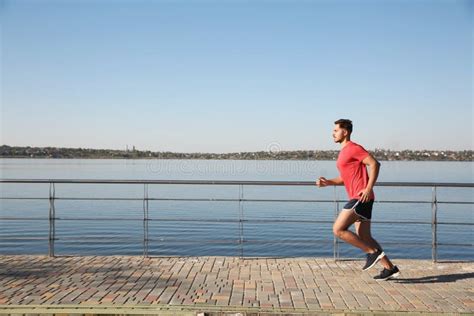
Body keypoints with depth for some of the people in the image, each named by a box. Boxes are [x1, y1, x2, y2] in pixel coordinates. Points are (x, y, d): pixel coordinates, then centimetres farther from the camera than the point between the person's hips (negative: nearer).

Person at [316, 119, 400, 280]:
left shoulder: (353, 148, -9)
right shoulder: (344, 152, 21)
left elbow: (375, 164, -18)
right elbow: (345, 178, 26)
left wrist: (369, 188, -24)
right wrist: (327, 182, 10)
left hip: (361, 197, -10)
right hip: (357, 199, 10)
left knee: (338, 230, -11)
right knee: (364, 237, 10)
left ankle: (373, 252, -3)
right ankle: (390, 268, 16)